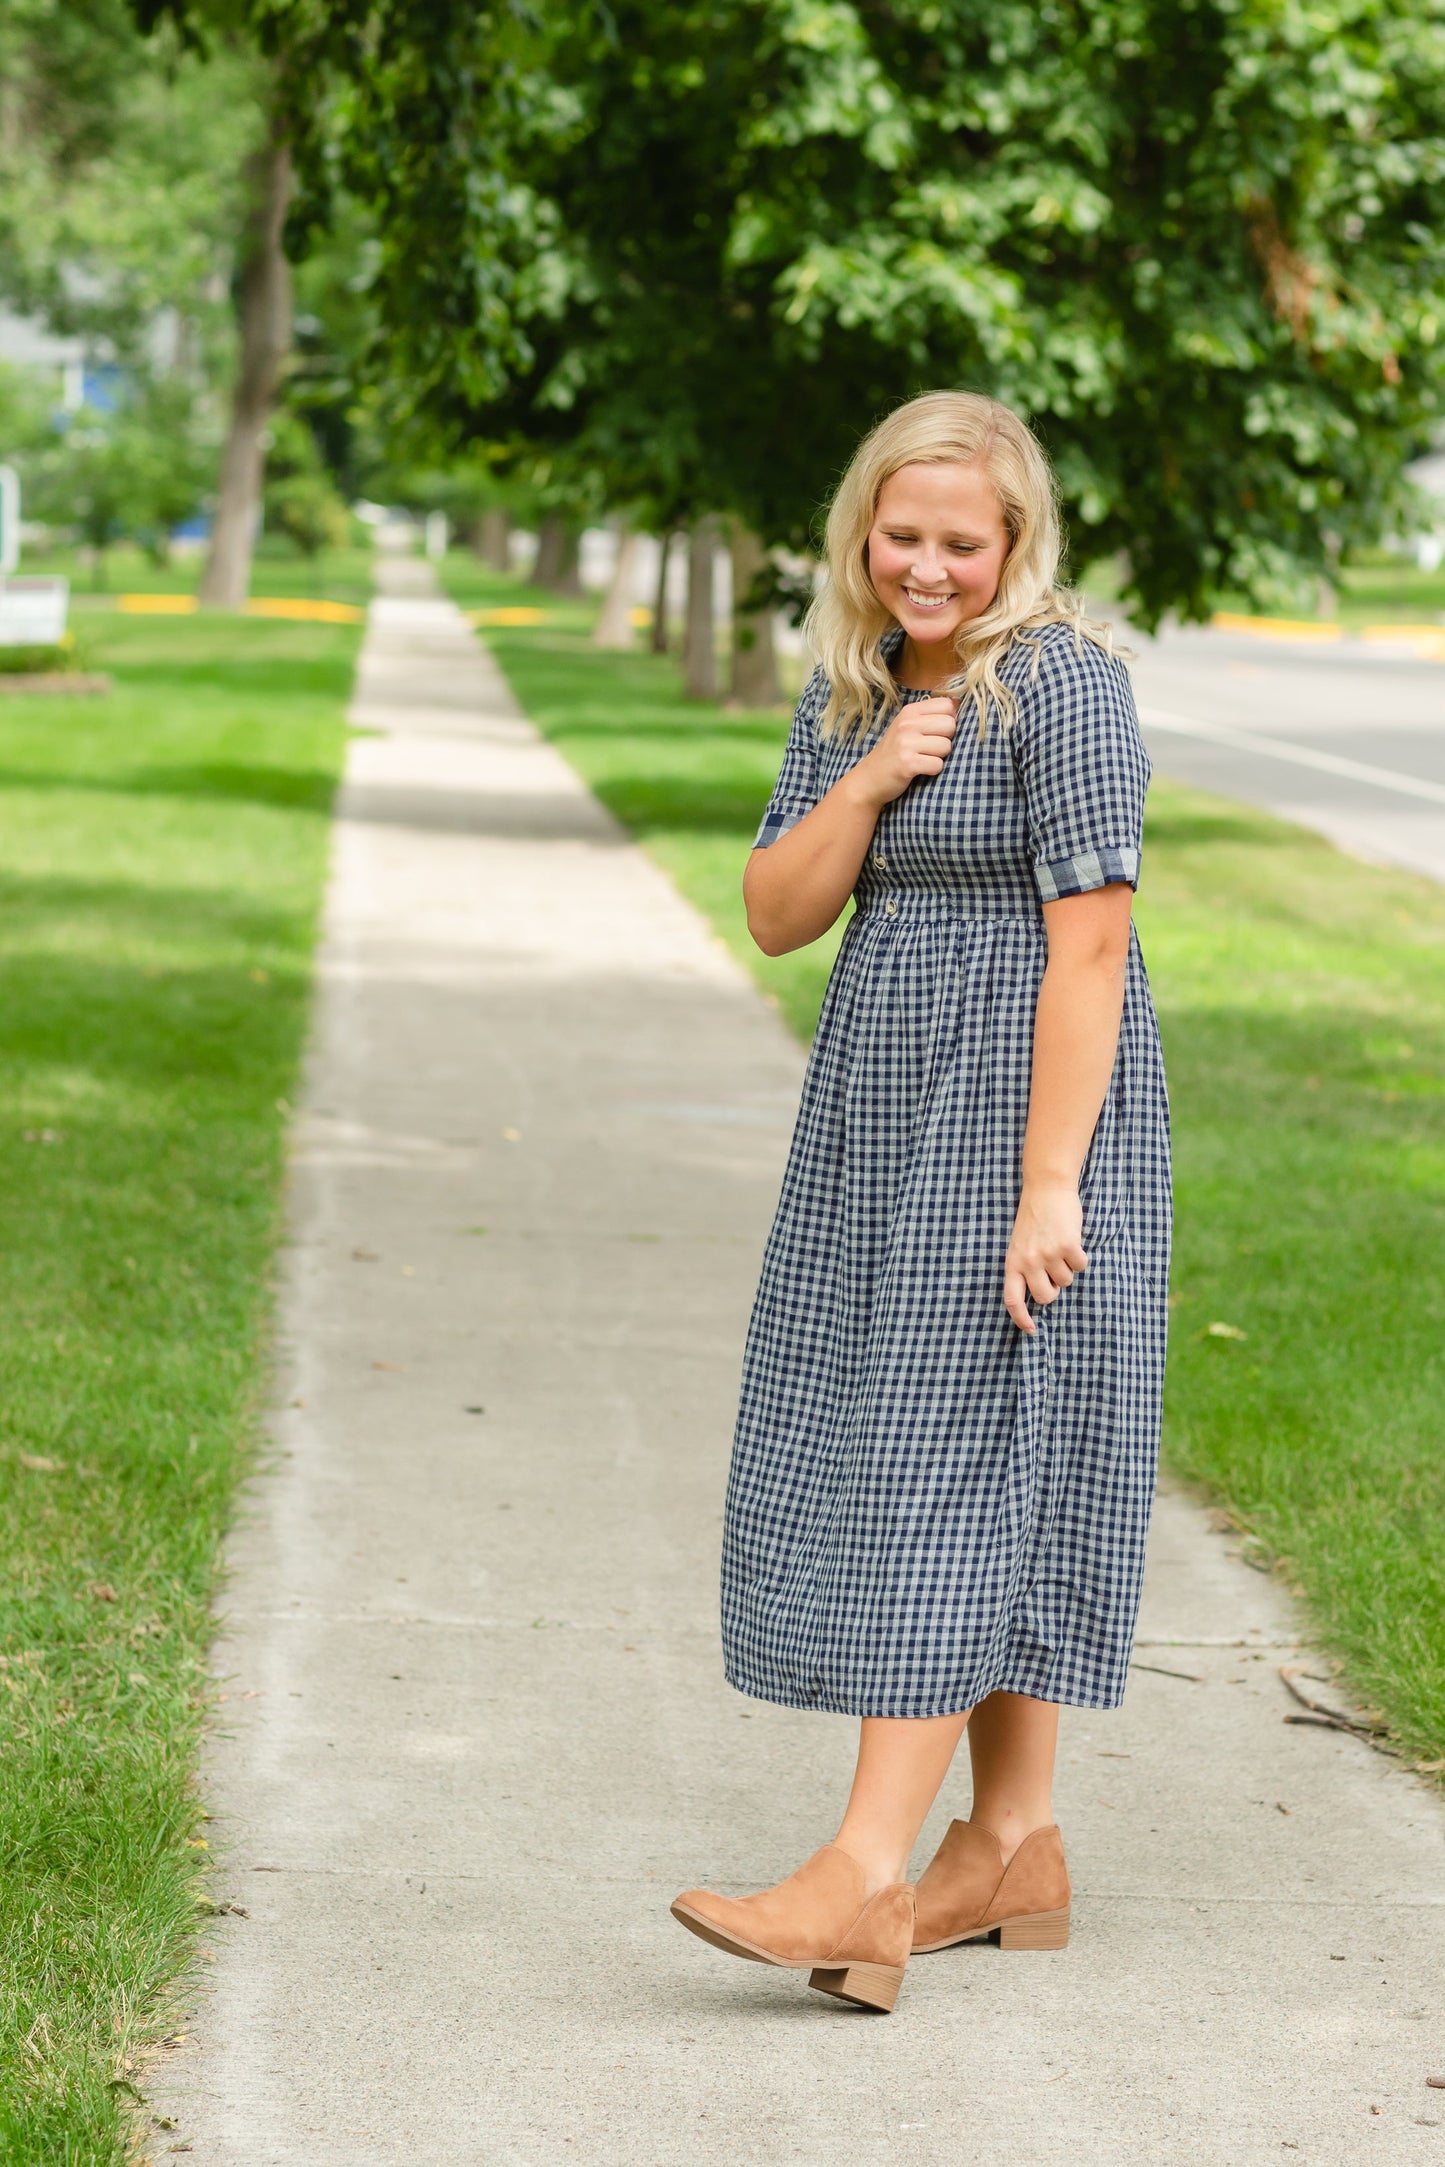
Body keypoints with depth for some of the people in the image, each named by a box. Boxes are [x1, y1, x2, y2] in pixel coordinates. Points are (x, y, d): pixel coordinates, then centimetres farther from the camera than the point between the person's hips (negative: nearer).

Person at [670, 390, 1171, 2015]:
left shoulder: (1061, 679, -13)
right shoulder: (852, 685, 11)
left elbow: (1091, 941, -17)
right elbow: (776, 917, 8)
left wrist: (1049, 1185, -21)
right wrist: (873, 781, -9)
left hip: (1021, 1111, -8)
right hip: (882, 1125, 8)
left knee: (958, 1464, -10)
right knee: (934, 1475, 9)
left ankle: (866, 1878, -13)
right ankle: (1013, 1849, 16)